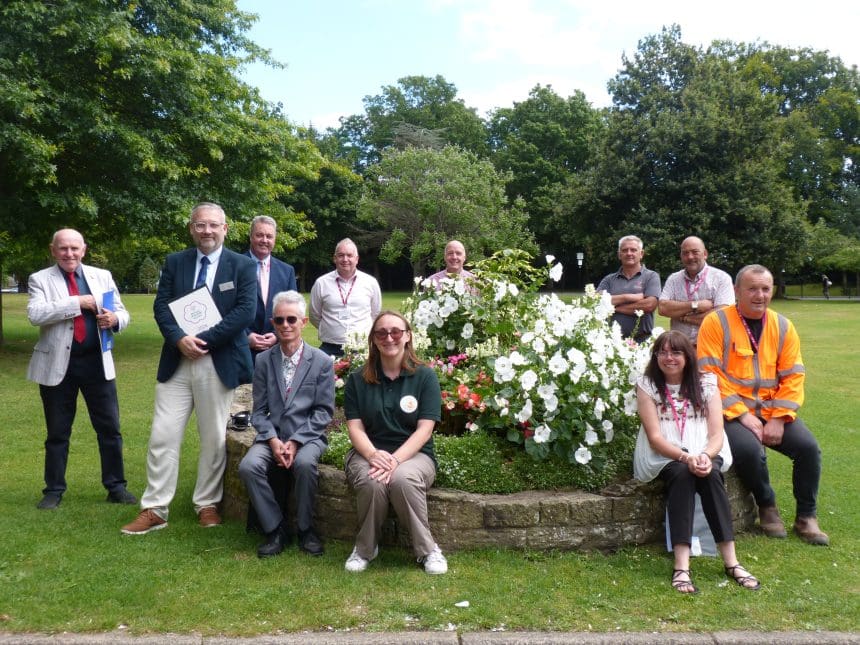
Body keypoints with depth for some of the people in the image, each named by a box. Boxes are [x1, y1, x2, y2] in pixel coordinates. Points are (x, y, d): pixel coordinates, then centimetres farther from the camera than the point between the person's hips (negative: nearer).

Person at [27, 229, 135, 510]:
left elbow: (122, 313, 9)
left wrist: (115, 319, -14)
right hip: (58, 365, -2)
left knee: (110, 428, 6)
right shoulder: (40, 279, 0)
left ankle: (116, 487, 18)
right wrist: (77, 302, -22)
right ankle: (54, 490, 23)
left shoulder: (102, 276, 7)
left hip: (97, 363, 2)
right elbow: (35, 315, -17)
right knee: (58, 432, 10)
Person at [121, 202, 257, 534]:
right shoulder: (174, 262, 9)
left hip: (219, 363, -2)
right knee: (163, 435, 1)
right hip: (177, 360, 2)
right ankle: (154, 510, 9)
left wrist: (204, 340, -15)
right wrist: (180, 338, -14)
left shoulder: (243, 266, 0)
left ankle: (207, 504, 22)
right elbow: (161, 305, 4)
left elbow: (245, 311, -10)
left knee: (214, 438, 7)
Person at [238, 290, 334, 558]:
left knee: (304, 463, -34)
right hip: (272, 434, 3)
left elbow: (324, 411, -2)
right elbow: (259, 410, 6)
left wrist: (296, 442, -14)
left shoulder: (321, 361, 0)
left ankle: (305, 529, -9)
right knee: (248, 466, -26)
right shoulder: (263, 360, 7)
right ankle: (275, 529, -7)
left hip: (308, 436, -2)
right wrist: (274, 440, -13)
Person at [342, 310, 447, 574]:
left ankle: (426, 549, -15)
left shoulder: (425, 376, 0)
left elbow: (424, 429, -8)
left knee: (403, 479, -36)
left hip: (413, 453, -1)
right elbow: (355, 427, -1)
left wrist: (396, 459, -23)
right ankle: (365, 549, -7)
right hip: (368, 452, 1)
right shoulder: (358, 379, 5)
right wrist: (373, 454, -23)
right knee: (371, 482, -33)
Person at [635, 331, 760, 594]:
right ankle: (681, 565, -43)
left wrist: (705, 456, -23)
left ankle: (731, 561, -33)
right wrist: (686, 457, -25)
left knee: (710, 474, -32)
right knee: (682, 473, -34)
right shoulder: (647, 385, 1)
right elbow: (654, 437, -8)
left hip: (705, 456, 2)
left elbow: (717, 434, -1)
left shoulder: (706, 384, 6)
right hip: (664, 458, -2)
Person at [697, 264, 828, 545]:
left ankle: (806, 517, 7)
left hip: (772, 409, 4)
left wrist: (778, 419, -9)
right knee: (749, 449, -30)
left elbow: (793, 377, 4)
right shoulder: (716, 323, -7)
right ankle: (767, 506, 2)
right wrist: (742, 415, -17)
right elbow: (710, 375, -12)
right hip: (732, 410, -4)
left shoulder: (783, 327, 7)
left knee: (808, 447, -16)